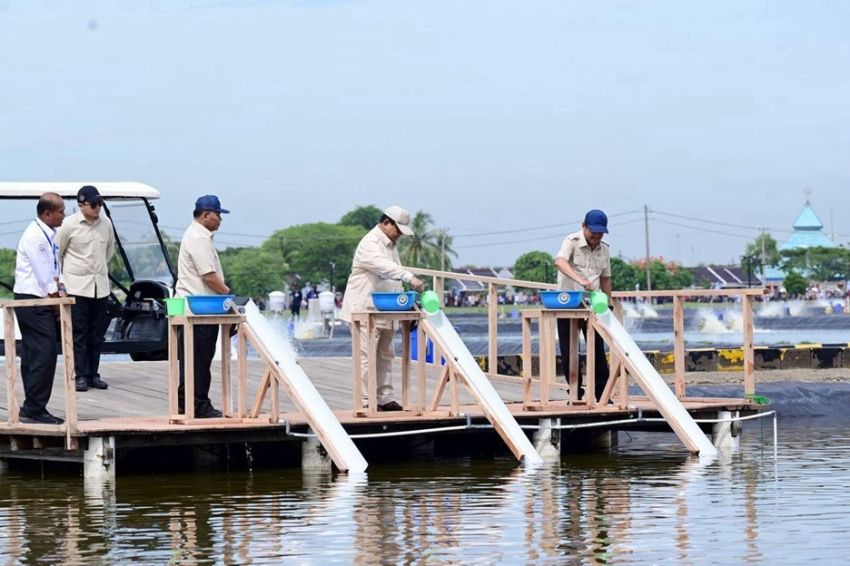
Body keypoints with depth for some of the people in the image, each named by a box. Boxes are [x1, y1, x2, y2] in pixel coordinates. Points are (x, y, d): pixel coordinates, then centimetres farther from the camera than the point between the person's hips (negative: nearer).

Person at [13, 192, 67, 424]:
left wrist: (58, 288, 3)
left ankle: (33, 410, 13)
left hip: (41, 301, 10)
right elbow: (42, 272, -17)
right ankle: (34, 409, -9)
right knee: (44, 354, -12)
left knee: (33, 356, 10)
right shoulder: (34, 236, -16)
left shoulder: (50, 235, 13)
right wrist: (56, 295, -7)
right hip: (32, 301, -10)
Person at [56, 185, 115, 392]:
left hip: (100, 285, 4)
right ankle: (80, 376, -1)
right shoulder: (69, 225, -9)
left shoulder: (106, 223, 4)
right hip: (77, 285, -4)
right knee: (79, 333, -4)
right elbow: (56, 253, 2)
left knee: (97, 333, 7)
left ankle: (93, 374, 13)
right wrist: (63, 274, 7)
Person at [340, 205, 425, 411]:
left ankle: (384, 398, 17)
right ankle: (365, 401, -6)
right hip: (365, 309, -10)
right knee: (367, 357, -8)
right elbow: (384, 267, -33)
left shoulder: (391, 244, 16)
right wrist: (410, 278, -43)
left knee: (385, 356, 12)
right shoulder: (370, 244, -16)